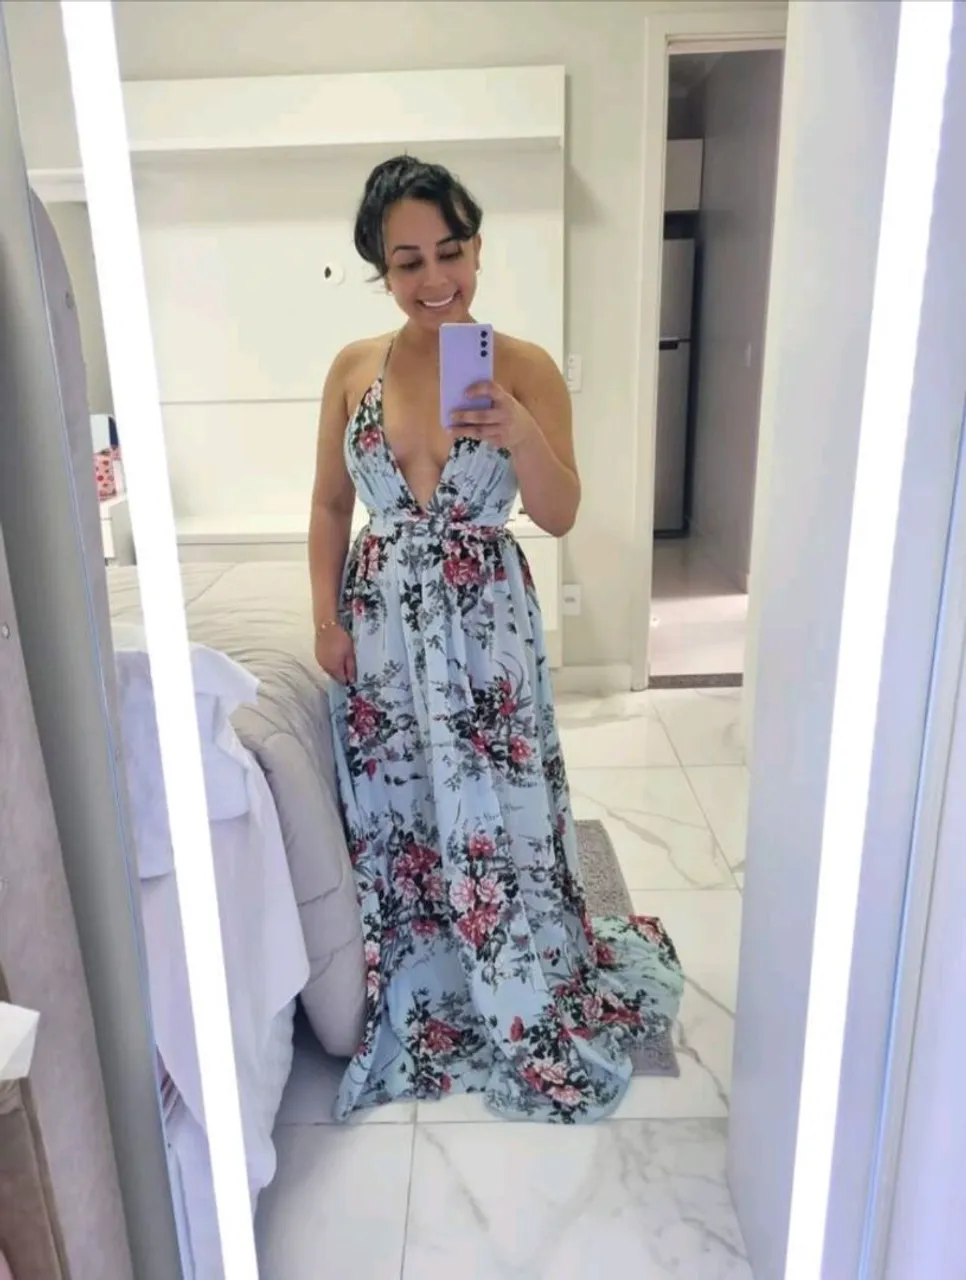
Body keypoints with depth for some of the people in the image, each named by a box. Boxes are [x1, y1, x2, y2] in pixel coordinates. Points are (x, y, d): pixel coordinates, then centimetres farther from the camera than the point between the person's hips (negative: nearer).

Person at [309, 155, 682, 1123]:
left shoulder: (526, 368, -6)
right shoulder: (353, 370, 1)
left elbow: (560, 516, -9)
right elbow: (330, 505, 7)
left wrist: (519, 433, -27)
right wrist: (326, 618, -1)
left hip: (485, 626, -2)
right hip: (380, 624, 3)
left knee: (494, 817, 5)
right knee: (394, 814, 13)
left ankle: (524, 1012, 29)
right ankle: (416, 1003, 36)